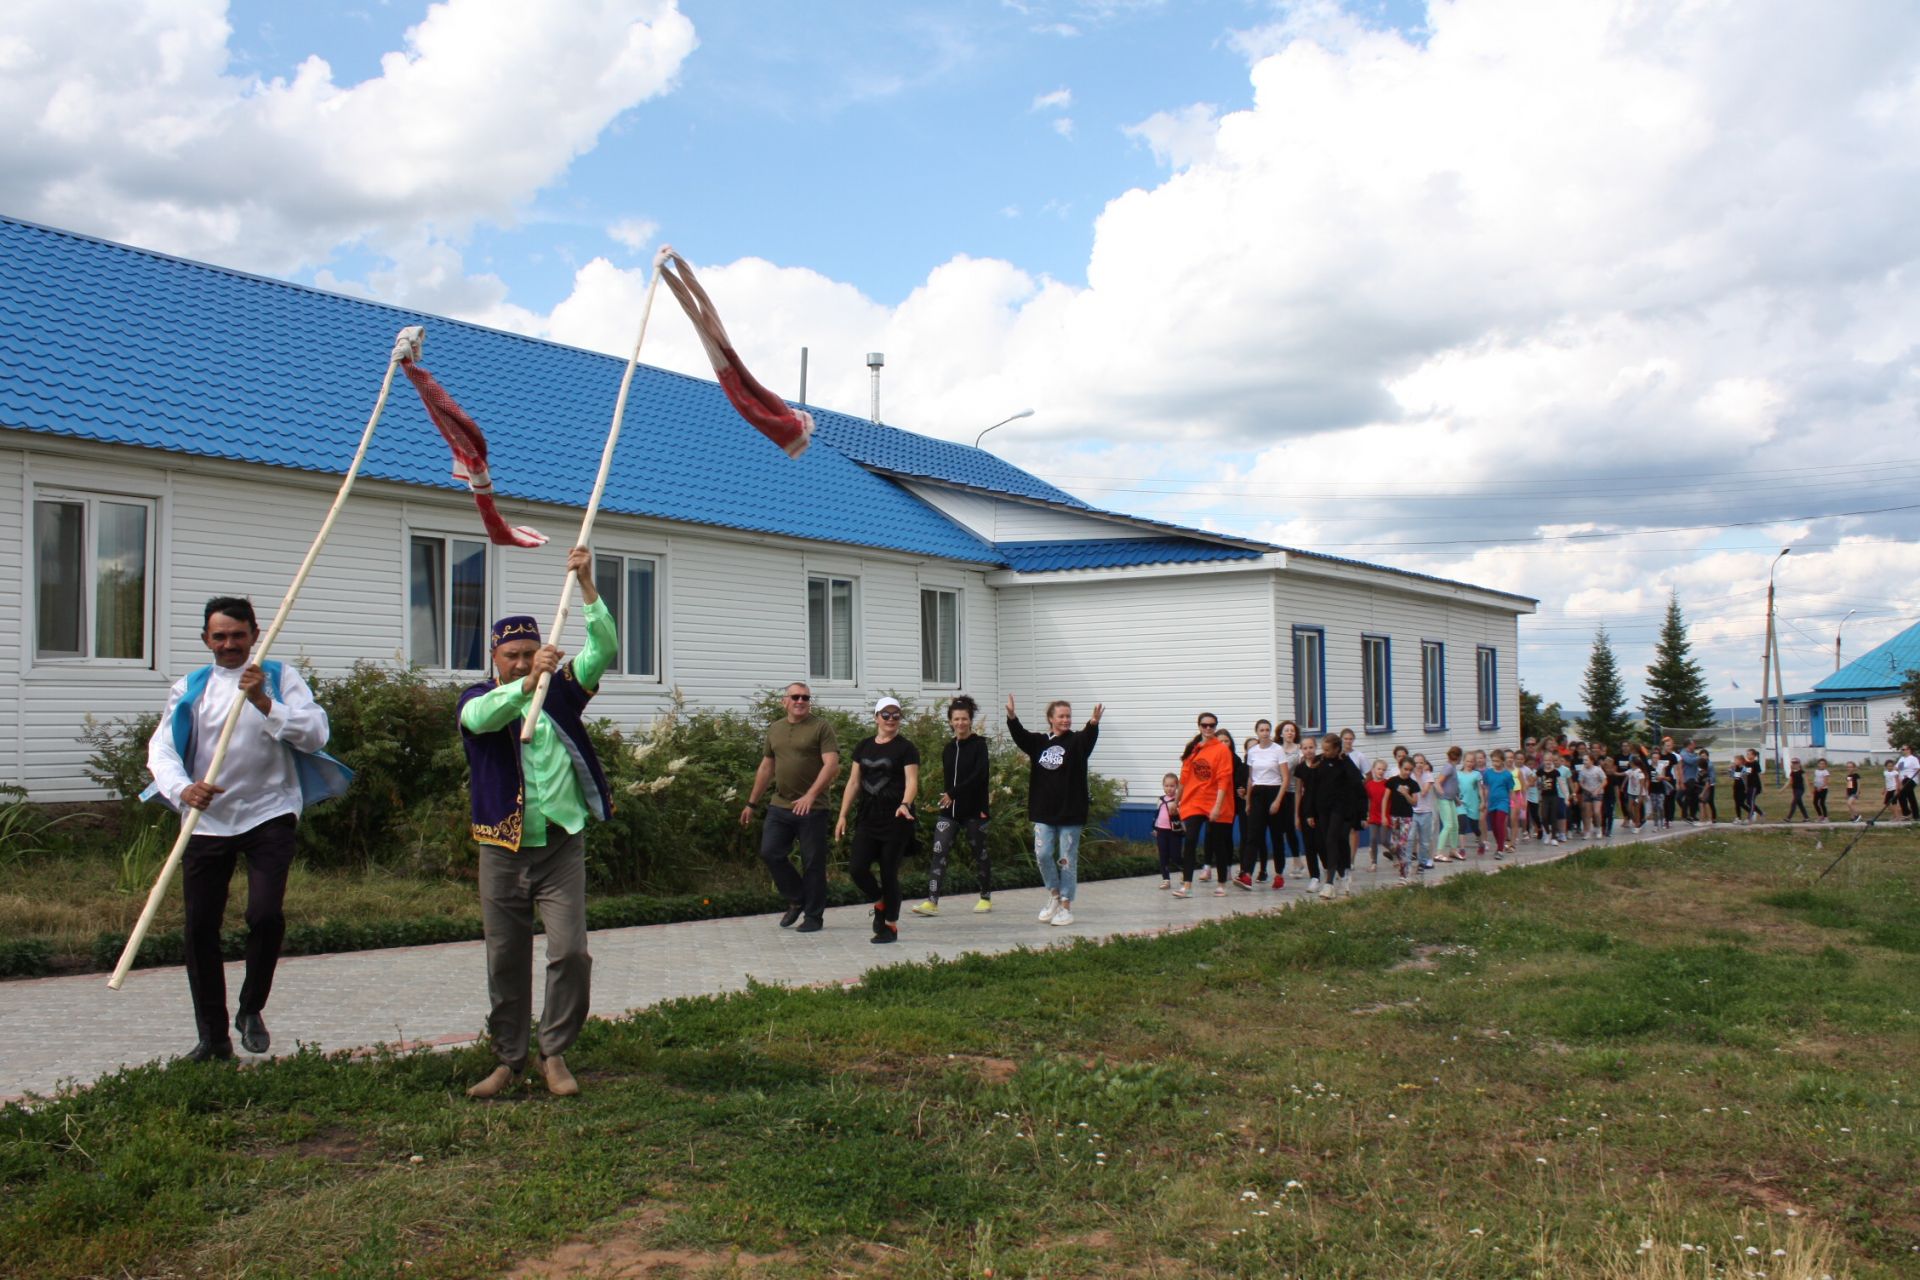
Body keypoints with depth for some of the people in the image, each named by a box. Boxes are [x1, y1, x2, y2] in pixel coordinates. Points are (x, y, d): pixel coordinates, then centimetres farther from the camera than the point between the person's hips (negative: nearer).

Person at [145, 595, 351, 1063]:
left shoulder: (280, 677, 3)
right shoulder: (189, 688, 9)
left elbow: (315, 733, -10)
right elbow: (161, 748, -1)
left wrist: (263, 702, -20)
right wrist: (182, 788, -20)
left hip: (268, 814, -3)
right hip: (206, 819, 3)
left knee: (266, 914, -17)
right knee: (200, 927, 5)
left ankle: (251, 1010, 9)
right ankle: (212, 1037, 19)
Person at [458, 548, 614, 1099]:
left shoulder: (561, 689, 7)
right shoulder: (477, 698, 4)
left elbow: (604, 648, -4)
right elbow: (481, 717, -21)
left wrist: (587, 586, -12)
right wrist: (528, 683, -36)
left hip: (561, 845, 0)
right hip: (502, 849, 0)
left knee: (570, 952, -9)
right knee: (505, 961, 8)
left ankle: (555, 1053, 8)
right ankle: (509, 1059, 22)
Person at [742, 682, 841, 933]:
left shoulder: (821, 727, -4)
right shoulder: (775, 729, 13)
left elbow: (832, 764, -15)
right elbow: (766, 768, 20)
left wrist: (810, 795, -25)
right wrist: (751, 803, 19)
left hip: (811, 808, -5)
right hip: (779, 806, 5)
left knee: (812, 863, 1)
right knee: (770, 853, 0)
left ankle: (814, 916, 14)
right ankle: (796, 900, 20)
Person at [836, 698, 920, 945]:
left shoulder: (906, 748, -3)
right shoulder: (864, 746, 12)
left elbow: (912, 781, -13)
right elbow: (853, 783, 14)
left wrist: (905, 804, -33)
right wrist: (843, 816, 8)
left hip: (895, 820, -4)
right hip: (868, 818, 4)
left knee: (889, 873, -1)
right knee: (856, 867, -8)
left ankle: (891, 926, 13)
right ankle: (880, 904, 20)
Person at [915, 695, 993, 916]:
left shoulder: (979, 745, -5)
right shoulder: (948, 749, 12)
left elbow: (980, 775, -16)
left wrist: (953, 794, -19)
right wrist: (948, 797, 7)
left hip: (974, 809, -5)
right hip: (950, 809, 5)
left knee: (980, 853, 7)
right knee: (938, 852, -8)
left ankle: (986, 898, 23)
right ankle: (932, 901, -13)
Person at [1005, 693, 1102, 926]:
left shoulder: (1076, 742, -1)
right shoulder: (1038, 742, 6)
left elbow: (1089, 737, -22)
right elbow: (1019, 734, -8)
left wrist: (1093, 723, -45)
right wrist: (1011, 716, -28)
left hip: (1070, 812, -2)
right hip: (1043, 812, 2)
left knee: (1067, 859, 2)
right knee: (1042, 854, -4)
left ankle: (1066, 906, 9)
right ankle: (1054, 894, 18)